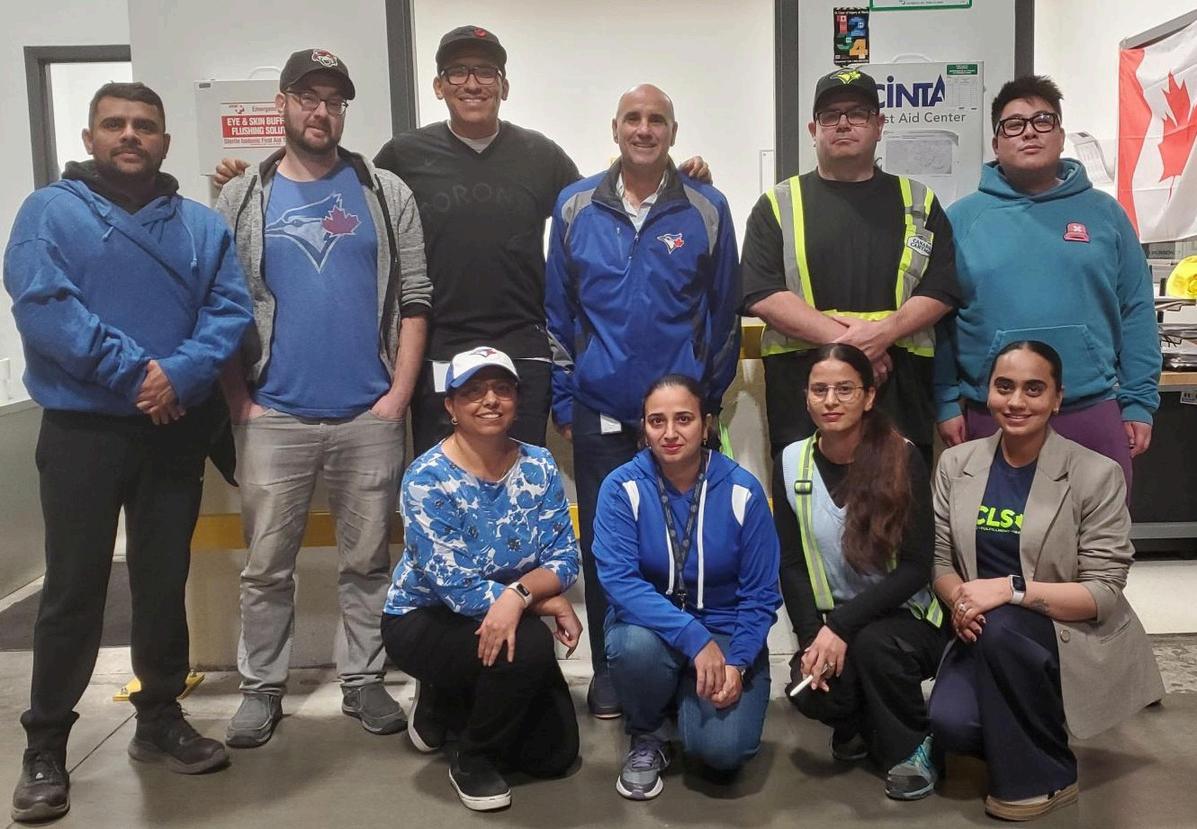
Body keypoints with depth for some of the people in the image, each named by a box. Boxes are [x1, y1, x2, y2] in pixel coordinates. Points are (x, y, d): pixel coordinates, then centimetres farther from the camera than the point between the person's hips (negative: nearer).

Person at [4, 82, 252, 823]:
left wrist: (180, 372, -19)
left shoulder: (202, 224, 9)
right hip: (82, 428, -3)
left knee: (164, 581, 12)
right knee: (74, 588, 2)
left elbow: (231, 310, -2)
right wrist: (131, 370, -20)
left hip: (176, 429, 3)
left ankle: (161, 719, 27)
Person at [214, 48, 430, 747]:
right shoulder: (243, 200, 7)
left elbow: (414, 297, 2)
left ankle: (364, 680, 23)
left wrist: (400, 393, -5)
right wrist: (240, 402, -2)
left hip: (370, 416, 0)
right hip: (273, 418, 0)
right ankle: (262, 687, 23)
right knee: (267, 564, 8)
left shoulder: (386, 193, 6)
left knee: (368, 560, 9)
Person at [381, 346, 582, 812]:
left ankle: (447, 706, 26)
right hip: (423, 619, -5)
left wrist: (518, 595, -31)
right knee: (530, 646, -33)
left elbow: (564, 557, -11)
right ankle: (471, 759, -5)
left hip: (506, 621, 6)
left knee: (556, 754, 2)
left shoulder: (538, 467, -6)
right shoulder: (427, 479, -21)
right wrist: (546, 600, -24)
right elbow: (455, 587, -26)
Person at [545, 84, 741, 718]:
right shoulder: (575, 207, 3)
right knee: (602, 544, 8)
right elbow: (557, 310, 6)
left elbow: (724, 312, 5)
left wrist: (712, 398, 4)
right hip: (599, 412, 1)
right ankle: (608, 668, 24)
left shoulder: (707, 210, 1)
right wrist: (562, 398, 4)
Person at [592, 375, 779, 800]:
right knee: (636, 646, -35)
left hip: (725, 631, 0)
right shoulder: (622, 487, -13)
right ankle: (646, 737, -1)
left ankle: (687, 698, 16)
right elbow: (618, 580, -23)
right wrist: (694, 637, -32)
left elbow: (760, 595, -6)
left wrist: (737, 662, -20)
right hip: (649, 625, 0)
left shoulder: (742, 490, -11)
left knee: (721, 749, -22)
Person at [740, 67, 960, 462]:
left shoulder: (919, 202, 14)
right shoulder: (777, 205, 9)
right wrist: (841, 337, -13)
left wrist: (883, 332, -14)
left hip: (900, 398, 2)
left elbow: (940, 291, 6)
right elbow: (761, 295, -3)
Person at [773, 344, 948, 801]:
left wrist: (842, 626, -24)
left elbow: (916, 566, -16)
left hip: (906, 616, -2)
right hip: (831, 623, 3)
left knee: (873, 643, -34)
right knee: (811, 691, -25)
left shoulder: (902, 459, -13)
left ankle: (910, 746, -2)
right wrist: (812, 636, -16)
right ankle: (858, 723, 13)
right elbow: (791, 563, -1)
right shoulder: (791, 462, -3)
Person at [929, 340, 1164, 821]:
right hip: (987, 637, 3)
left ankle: (1044, 778, -12)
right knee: (950, 723, -26)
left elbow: (1103, 594, -14)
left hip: (1075, 638, -3)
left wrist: (1010, 589, -27)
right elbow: (940, 559, 4)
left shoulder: (1096, 475, -11)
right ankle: (1022, 738, 12)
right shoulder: (956, 464, 1)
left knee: (1001, 626, -35)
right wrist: (960, 601, -19)